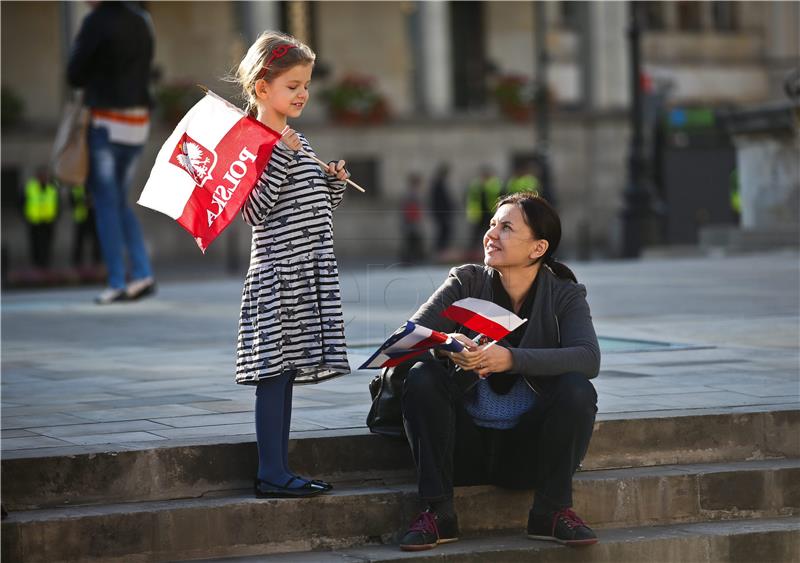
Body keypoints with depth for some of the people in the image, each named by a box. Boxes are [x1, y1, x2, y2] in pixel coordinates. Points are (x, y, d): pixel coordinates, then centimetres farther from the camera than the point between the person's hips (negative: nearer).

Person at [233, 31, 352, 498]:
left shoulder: (299, 144, 17)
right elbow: (254, 212, -18)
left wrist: (335, 183, 6)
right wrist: (282, 158, -22)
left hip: (309, 274, 8)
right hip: (276, 273, -8)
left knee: (286, 369, 10)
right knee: (273, 370, -7)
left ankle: (278, 470, 14)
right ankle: (272, 474, -3)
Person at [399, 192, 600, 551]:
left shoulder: (564, 295, -3)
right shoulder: (467, 282, -1)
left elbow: (589, 358, -22)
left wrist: (511, 359, -36)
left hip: (528, 450, -1)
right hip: (467, 445, 1)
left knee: (577, 389, -26)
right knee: (421, 378, -23)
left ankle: (552, 512, -12)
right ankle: (438, 514, -18)